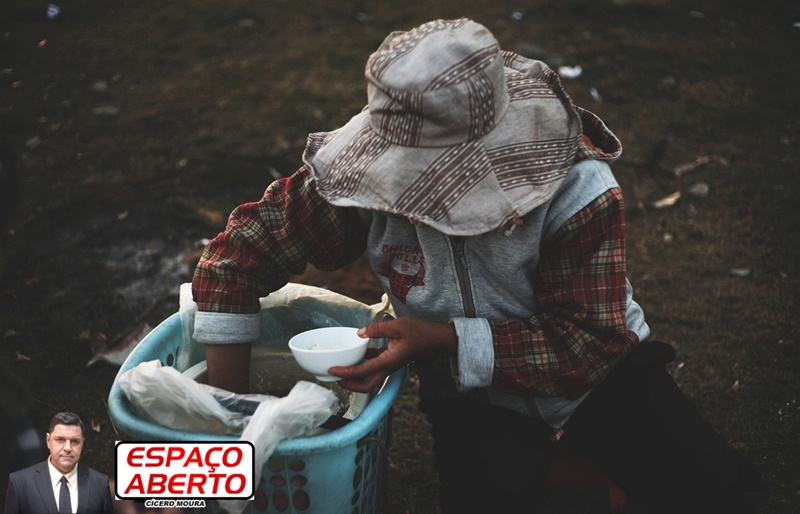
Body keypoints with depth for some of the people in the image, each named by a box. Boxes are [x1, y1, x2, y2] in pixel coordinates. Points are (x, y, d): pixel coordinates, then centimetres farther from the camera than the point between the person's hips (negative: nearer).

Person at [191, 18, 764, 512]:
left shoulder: (579, 192, -26)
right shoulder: (366, 166, -21)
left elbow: (587, 344, -24)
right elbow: (239, 250, -14)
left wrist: (446, 340, -34)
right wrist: (230, 402, -15)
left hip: (596, 372, 0)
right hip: (474, 392, 0)